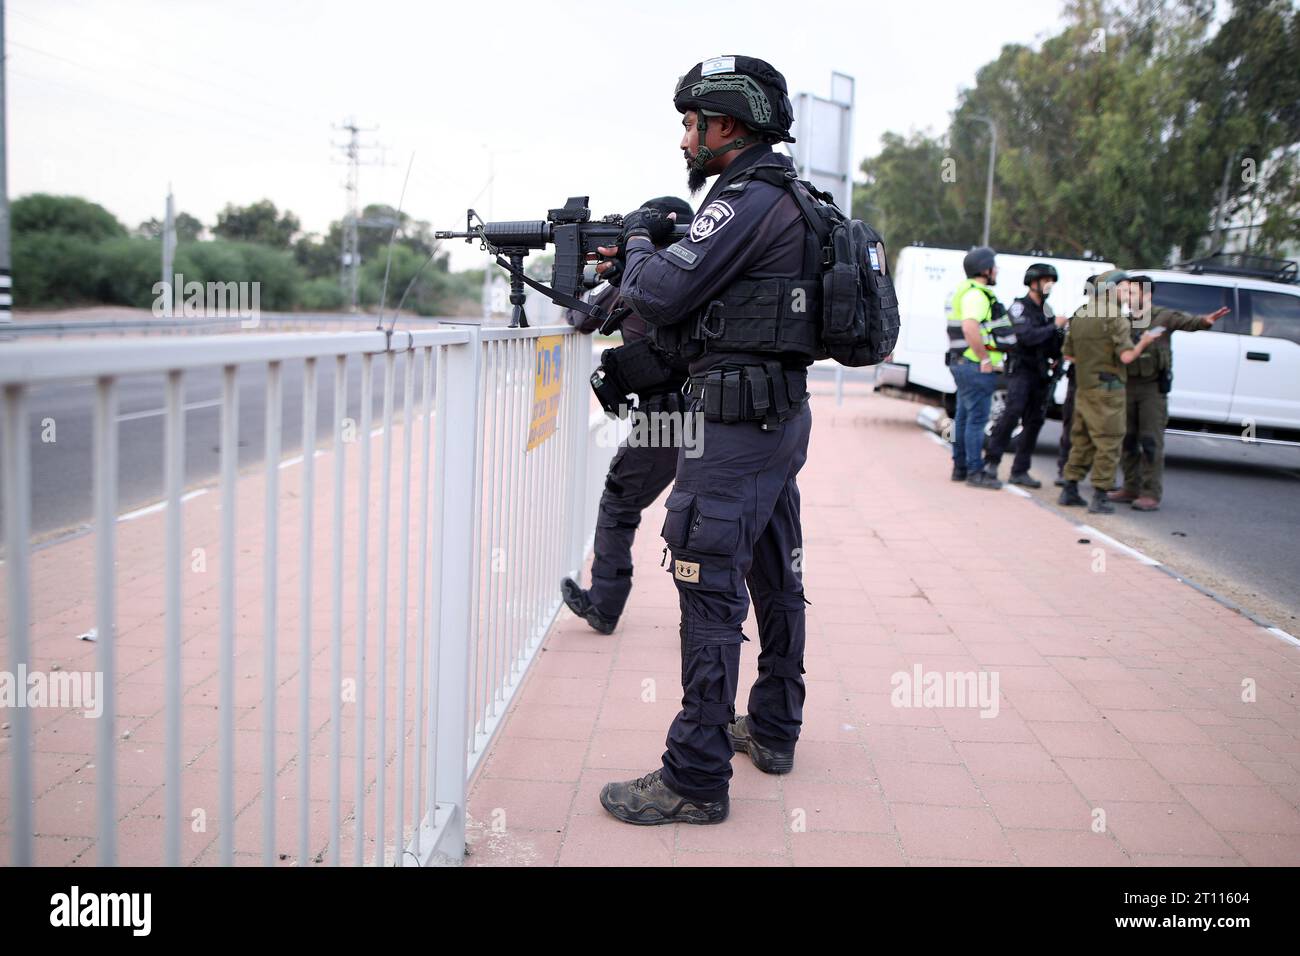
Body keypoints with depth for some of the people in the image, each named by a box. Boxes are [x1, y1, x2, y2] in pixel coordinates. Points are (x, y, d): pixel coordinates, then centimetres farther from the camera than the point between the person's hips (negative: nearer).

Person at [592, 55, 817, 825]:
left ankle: (696, 780, -3)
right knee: (775, 578, 16)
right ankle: (774, 730, 30)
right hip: (783, 415, 10)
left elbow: (660, 296, -17)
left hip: (736, 420, -10)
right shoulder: (788, 197, 17)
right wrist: (634, 261, 12)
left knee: (709, 589, -8)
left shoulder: (748, 198, -14)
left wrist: (639, 238, 2)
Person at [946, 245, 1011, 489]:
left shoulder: (966, 291, 18)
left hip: (963, 363, 11)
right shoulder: (976, 294, -16)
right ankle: (975, 472, -3)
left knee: (964, 417, 14)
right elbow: (970, 327, -31)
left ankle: (960, 467, 21)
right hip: (976, 367, -11)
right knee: (977, 418, -7)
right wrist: (984, 359, -24)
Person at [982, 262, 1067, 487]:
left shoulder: (1047, 309, 17)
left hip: (1041, 373, 7)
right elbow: (1027, 337, -20)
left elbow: (1050, 340, 24)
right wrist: (1055, 326, -14)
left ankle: (1020, 471, 8)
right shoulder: (1019, 307, -5)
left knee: (1034, 421, 4)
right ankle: (992, 461, -15)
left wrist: (1057, 356, 5)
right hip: (1021, 369, -7)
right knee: (1013, 412, -21)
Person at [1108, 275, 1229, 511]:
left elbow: (1187, 322, -22)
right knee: (1127, 440, 9)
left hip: (1153, 388, -5)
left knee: (1151, 441, -6)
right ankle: (1131, 489, 19)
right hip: (1128, 386, 5)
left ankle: (1151, 494, -4)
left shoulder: (1164, 317, -4)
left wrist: (1205, 321, -43)